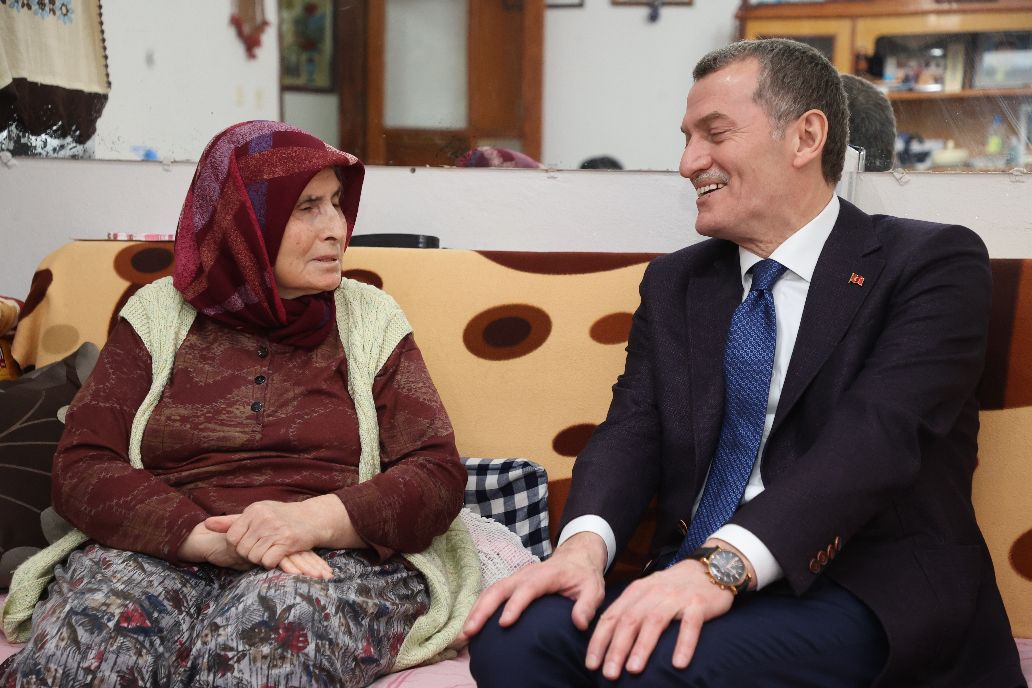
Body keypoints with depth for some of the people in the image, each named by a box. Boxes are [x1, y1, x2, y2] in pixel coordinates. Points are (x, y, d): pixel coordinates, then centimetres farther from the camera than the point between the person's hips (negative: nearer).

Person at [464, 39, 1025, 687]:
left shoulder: (933, 263, -1)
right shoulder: (674, 283, 16)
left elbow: (875, 435, -17)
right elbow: (633, 428, 4)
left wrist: (723, 563, -30)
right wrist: (586, 544, -19)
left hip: (867, 589, -4)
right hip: (693, 580, 5)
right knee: (513, 636, -24)